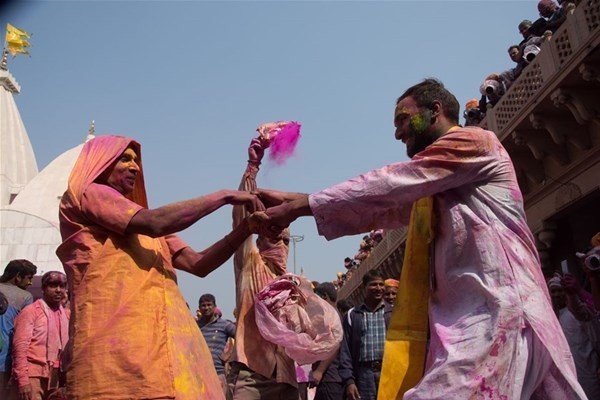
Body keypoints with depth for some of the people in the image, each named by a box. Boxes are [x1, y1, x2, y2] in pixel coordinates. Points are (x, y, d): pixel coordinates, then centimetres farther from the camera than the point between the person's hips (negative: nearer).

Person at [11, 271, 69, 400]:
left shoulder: (67, 315, 13)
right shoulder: (30, 311, -1)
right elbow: (20, 347, -7)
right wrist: (23, 381, -14)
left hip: (56, 377, 5)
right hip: (34, 375, -5)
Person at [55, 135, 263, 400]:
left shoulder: (145, 228, 30)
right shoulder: (84, 195, 7)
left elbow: (199, 264, 19)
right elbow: (155, 223, -9)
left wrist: (246, 227, 7)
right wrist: (223, 196, -1)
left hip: (166, 346, 7)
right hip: (118, 345, -7)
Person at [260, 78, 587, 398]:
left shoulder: (474, 141, -3)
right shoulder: (432, 189, 25)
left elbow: (388, 185, -11)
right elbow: (380, 211, 18)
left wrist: (300, 206, -8)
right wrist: (296, 201, 10)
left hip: (494, 312, -9)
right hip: (471, 315, 9)